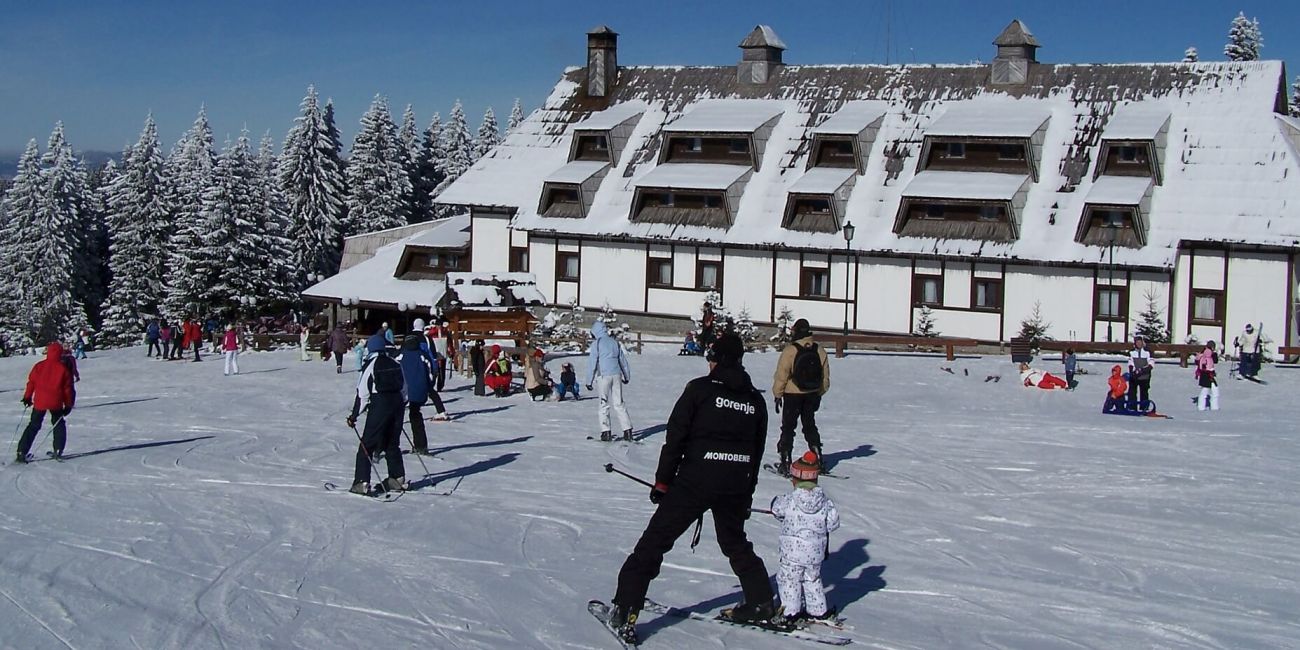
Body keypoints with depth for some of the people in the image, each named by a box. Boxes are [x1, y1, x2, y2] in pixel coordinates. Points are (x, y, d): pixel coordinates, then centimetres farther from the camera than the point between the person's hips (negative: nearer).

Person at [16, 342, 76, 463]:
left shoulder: (39, 366, 0)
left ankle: (21, 452, 5)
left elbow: (31, 383, 6)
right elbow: (68, 388, 0)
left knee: (33, 426, 12)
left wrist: (27, 397, 21)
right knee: (59, 425, 19)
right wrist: (68, 405, 10)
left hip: (39, 402, 1)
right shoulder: (63, 369, -4)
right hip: (56, 403, -1)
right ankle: (58, 451, 11)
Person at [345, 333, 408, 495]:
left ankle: (362, 482, -7)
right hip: (397, 404, 6)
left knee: (366, 445, 0)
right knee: (392, 444, 18)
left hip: (379, 407, -6)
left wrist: (354, 415, -5)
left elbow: (362, 393, -10)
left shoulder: (371, 364, -9)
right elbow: (404, 388, 13)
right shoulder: (396, 364, 8)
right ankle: (398, 479, 19)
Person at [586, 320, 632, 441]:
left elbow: (592, 362, -5)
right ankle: (627, 430, 1)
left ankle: (606, 432, 1)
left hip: (603, 376, -5)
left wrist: (589, 381, 0)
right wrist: (627, 376, 32)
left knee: (604, 404, 3)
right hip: (616, 375, 5)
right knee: (618, 403, 7)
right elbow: (623, 360, 20)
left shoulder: (596, 343, -3)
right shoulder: (614, 342, 13)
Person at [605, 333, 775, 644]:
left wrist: (662, 480, 0)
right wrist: (747, 493, 24)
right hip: (736, 485, 5)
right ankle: (761, 603, 30)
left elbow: (676, 437, -6)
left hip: (696, 480, -5)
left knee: (655, 540, -1)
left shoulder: (700, 388, -4)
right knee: (735, 542, 28)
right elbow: (758, 450, 16)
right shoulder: (755, 399, 11)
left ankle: (625, 612, -5)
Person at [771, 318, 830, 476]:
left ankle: (785, 462, 2)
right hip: (812, 395, 4)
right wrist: (819, 394, 18)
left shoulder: (790, 350, -17)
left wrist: (777, 395, -1)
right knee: (810, 425, 19)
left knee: (788, 427, 4)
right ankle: (817, 458, 19)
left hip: (792, 395, -4)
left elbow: (781, 375, -12)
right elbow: (825, 376, 7)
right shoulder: (819, 351, -1)